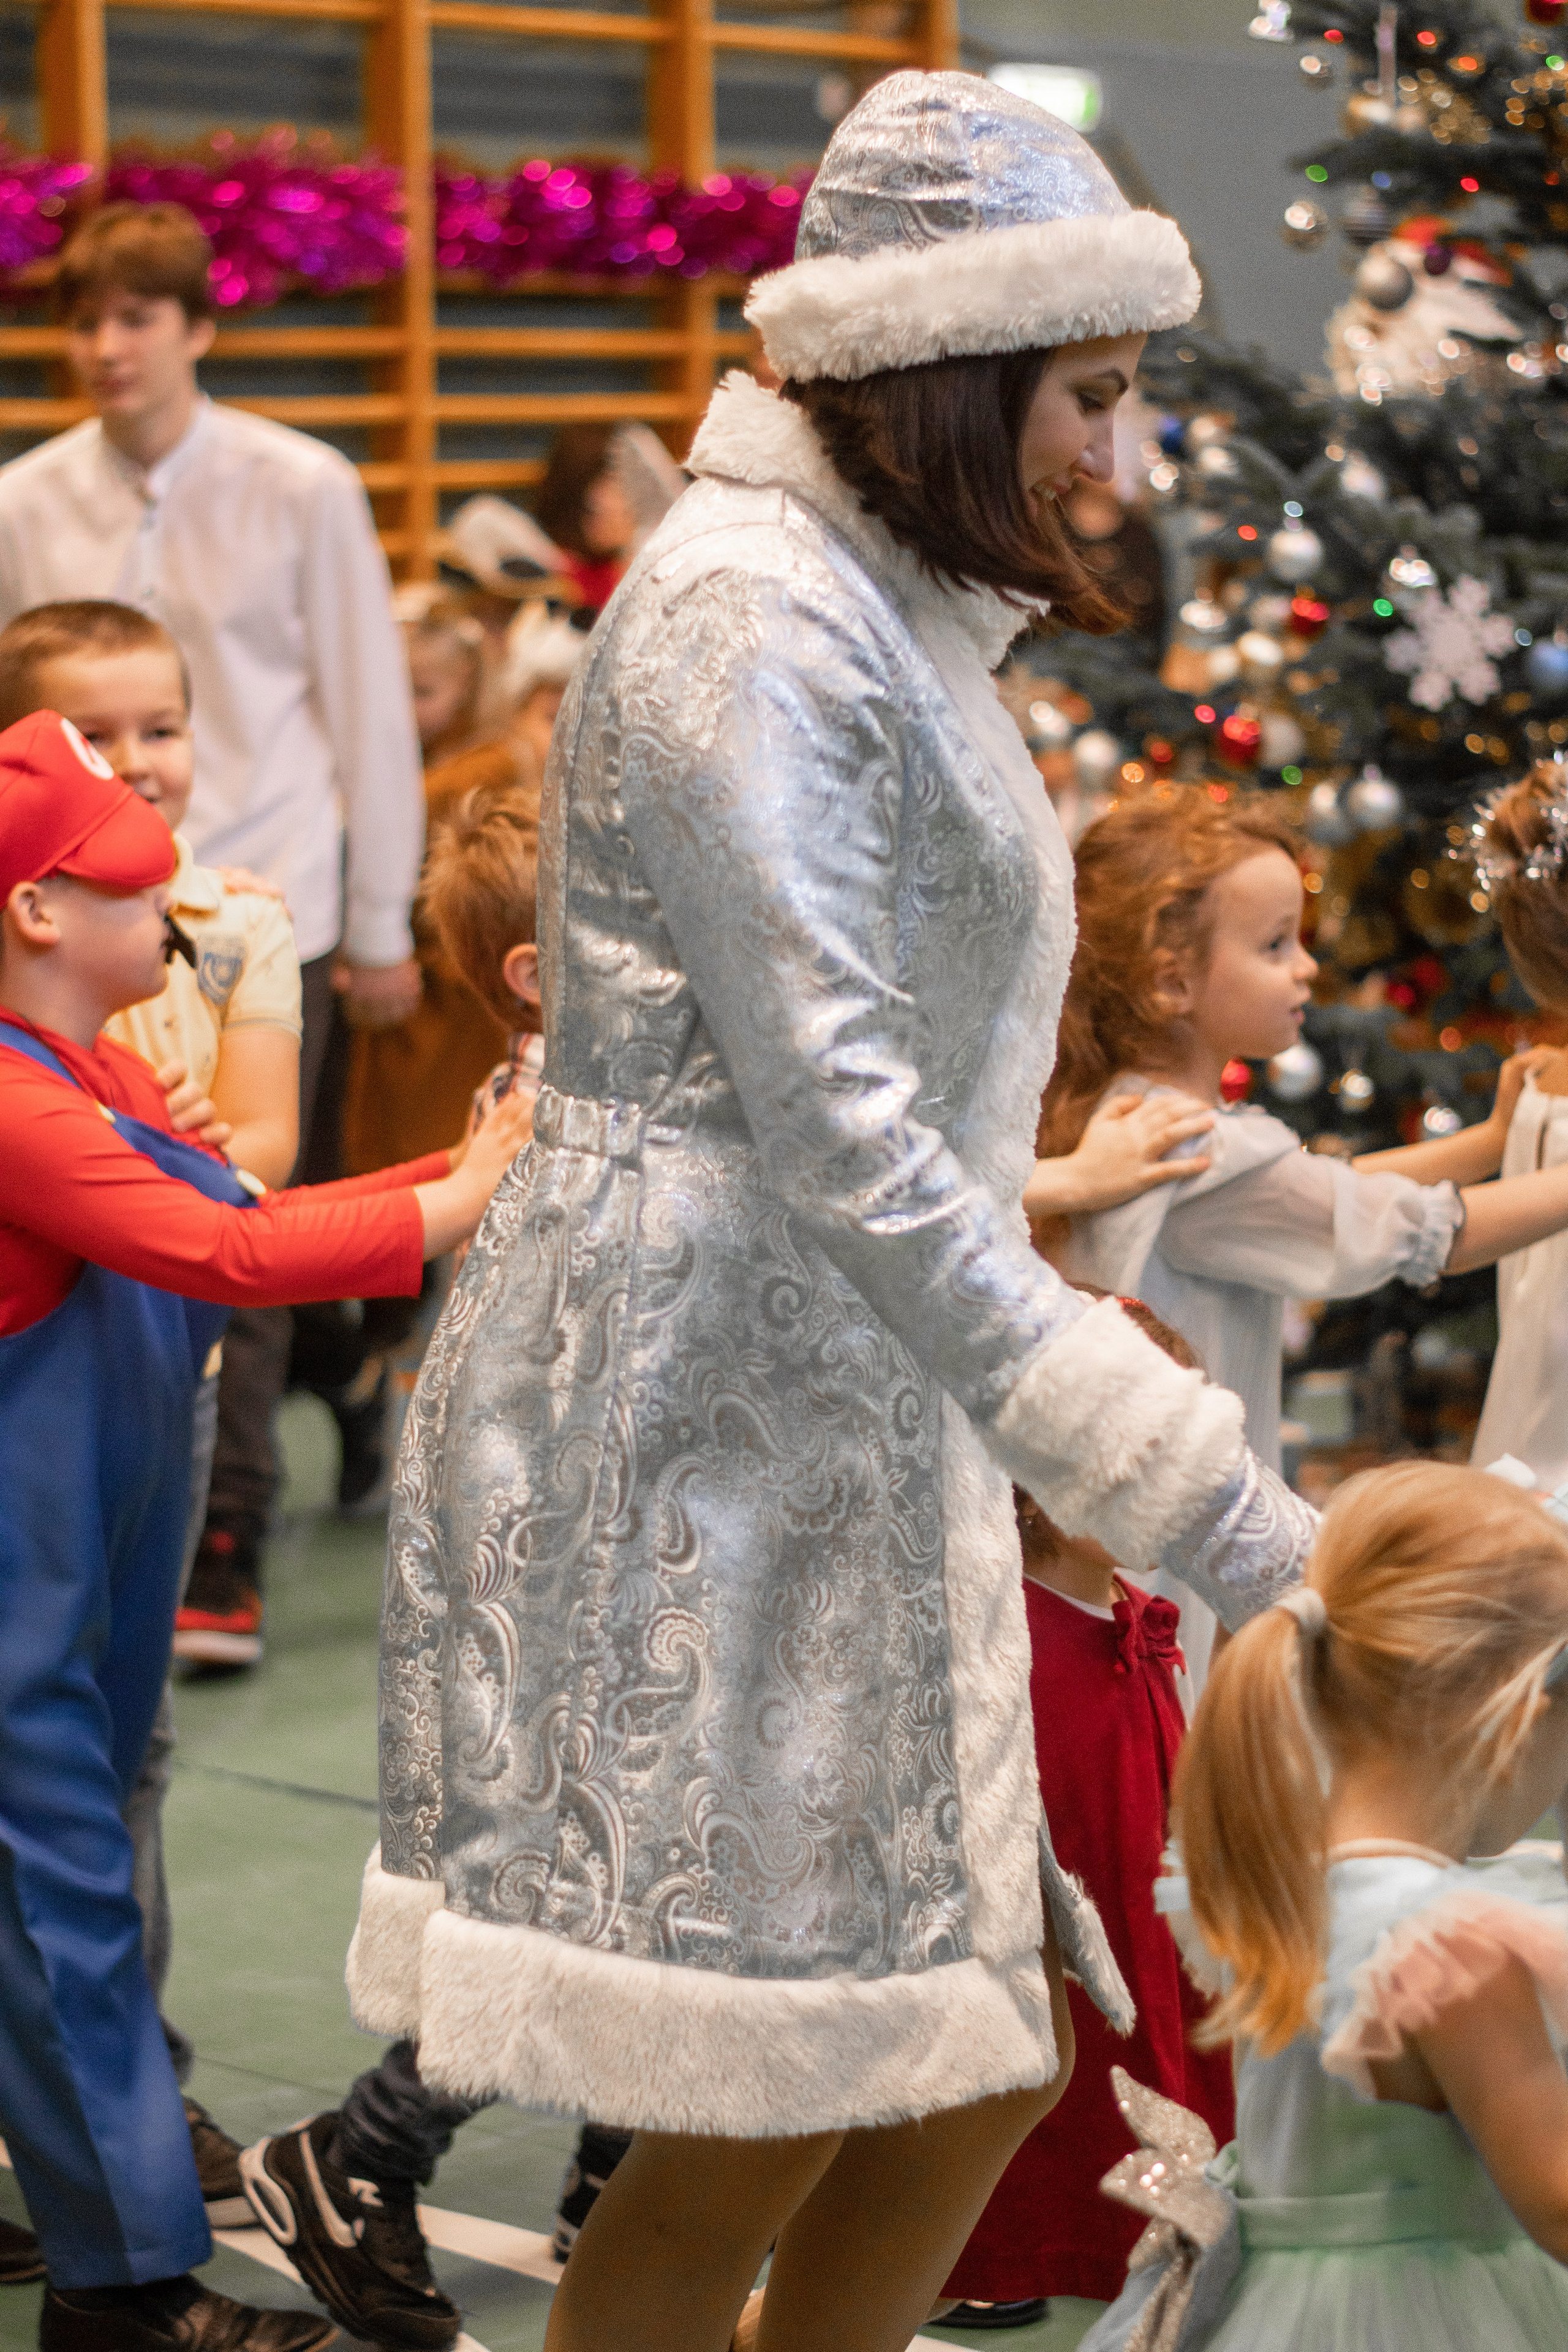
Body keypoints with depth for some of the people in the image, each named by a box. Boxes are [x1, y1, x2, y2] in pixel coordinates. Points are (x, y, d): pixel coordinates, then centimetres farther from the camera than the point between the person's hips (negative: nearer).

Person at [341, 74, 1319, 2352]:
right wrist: (1180, 1475, -23)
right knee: (755, 2141, -5)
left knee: (982, 2074, 10)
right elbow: (842, 1141, -22)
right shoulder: (752, 623, -15)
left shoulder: (884, 623, 17)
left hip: (837, 1435, 10)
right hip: (684, 1419, -10)